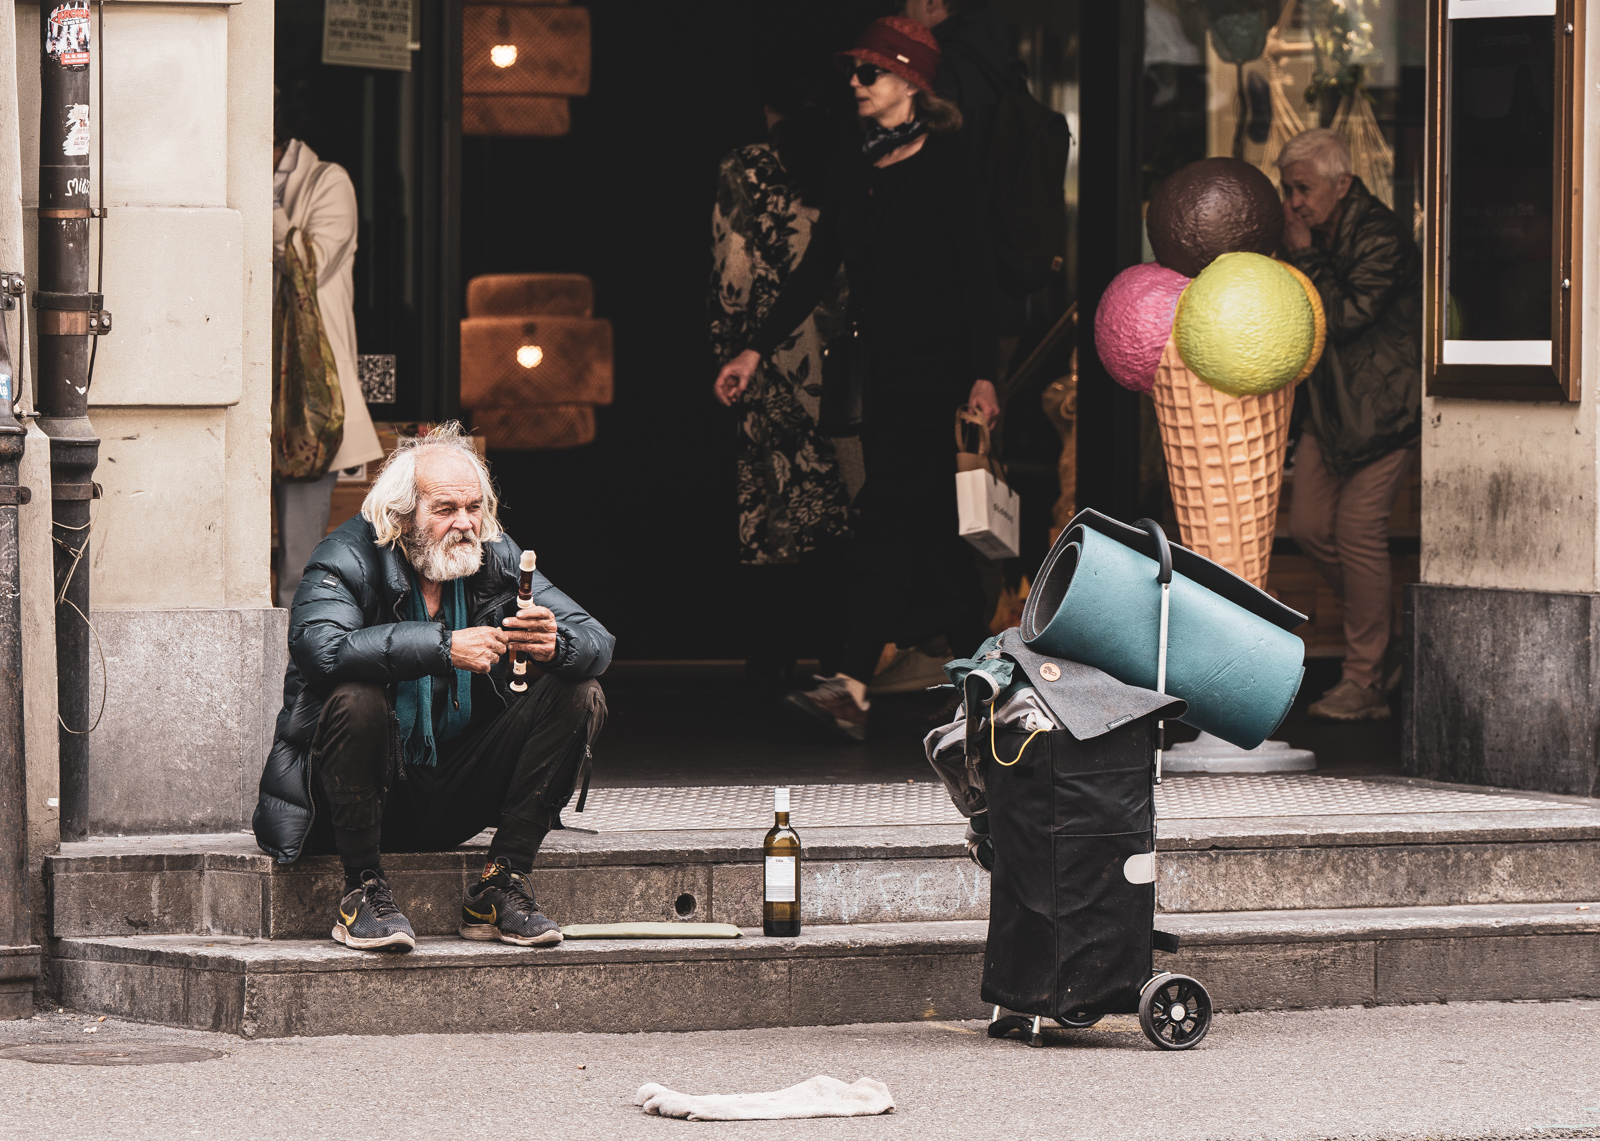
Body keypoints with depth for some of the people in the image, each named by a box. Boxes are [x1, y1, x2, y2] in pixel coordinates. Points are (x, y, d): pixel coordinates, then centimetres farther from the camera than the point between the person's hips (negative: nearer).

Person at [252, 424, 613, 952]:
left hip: (454, 799, 5)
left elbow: (597, 641, -2)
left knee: (579, 696, -10)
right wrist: (442, 648, -38)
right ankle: (363, 889, -20)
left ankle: (501, 887, -9)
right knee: (356, 698, -35)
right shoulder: (348, 560, -12)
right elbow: (318, 646, -33)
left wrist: (554, 645, -28)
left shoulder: (495, 559, 2)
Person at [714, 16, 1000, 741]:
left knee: (893, 513, -14)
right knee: (930, 524, 10)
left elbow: (977, 273, -7)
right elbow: (815, 271, 15)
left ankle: (852, 688, -21)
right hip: (879, 365, 7)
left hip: (934, 361, -7)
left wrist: (983, 374, -11)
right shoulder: (853, 171, 13)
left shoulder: (943, 165, -7)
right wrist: (757, 350, 10)